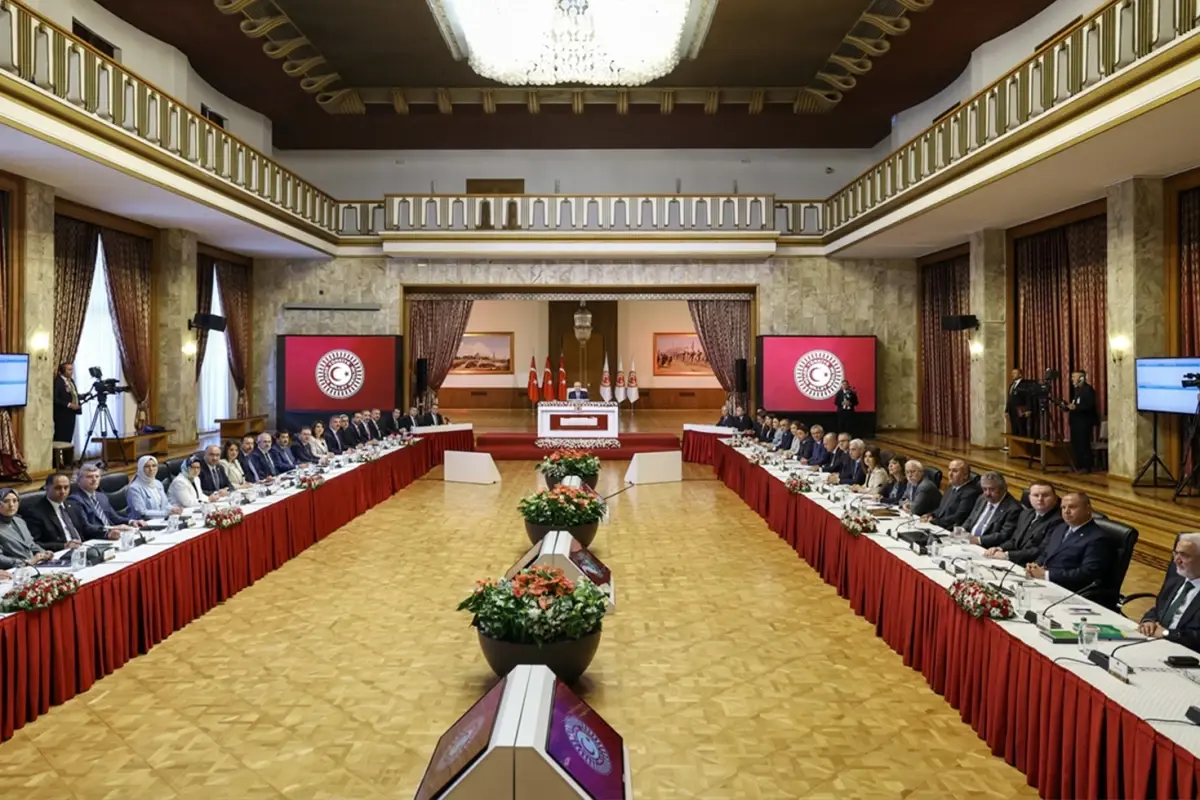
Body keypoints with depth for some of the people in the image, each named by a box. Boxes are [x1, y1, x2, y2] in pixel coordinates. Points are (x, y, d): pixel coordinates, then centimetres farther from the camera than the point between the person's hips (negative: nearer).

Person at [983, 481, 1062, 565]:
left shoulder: (1057, 521, -10)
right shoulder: (1026, 513, 16)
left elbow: (1041, 552, -17)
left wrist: (1006, 555, -19)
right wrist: (999, 548, -2)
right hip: (1012, 562, 7)